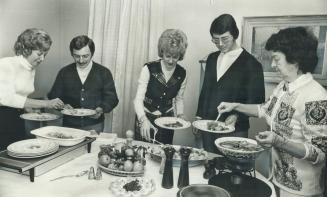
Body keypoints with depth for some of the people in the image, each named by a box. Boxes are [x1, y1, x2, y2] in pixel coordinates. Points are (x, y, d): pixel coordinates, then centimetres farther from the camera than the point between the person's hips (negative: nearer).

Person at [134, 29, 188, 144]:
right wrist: (143, 119, -34)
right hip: (145, 119, -2)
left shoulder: (182, 74, -5)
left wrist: (180, 115, -6)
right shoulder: (149, 69, -15)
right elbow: (138, 99, -19)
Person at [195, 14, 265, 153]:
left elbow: (256, 101, -5)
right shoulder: (212, 58, 11)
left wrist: (237, 116, -19)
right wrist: (199, 116, 11)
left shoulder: (251, 64, -6)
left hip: (234, 130, -4)